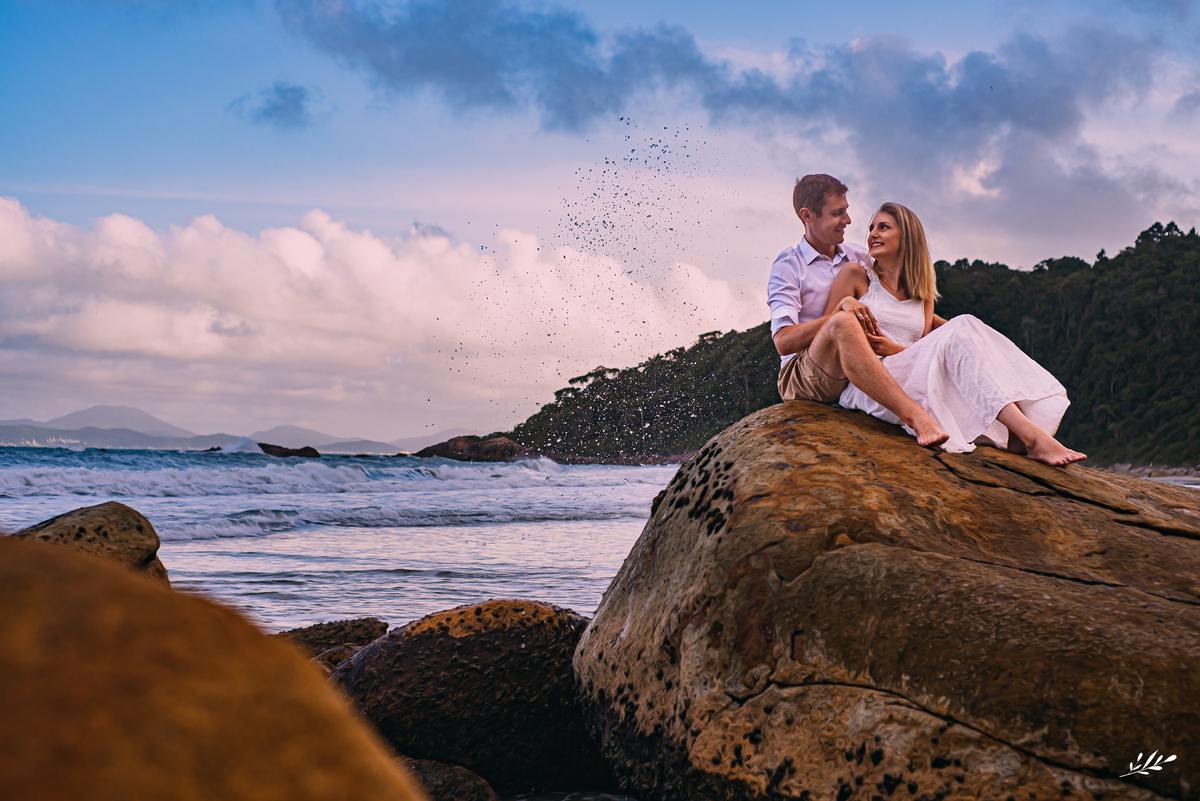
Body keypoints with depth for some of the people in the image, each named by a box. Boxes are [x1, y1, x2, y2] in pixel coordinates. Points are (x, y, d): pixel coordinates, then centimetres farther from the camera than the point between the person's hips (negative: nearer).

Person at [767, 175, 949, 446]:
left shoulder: (860, 258, 18)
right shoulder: (788, 266, 0)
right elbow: (783, 342, -14)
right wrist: (841, 309, -24)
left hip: (857, 378, 6)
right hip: (801, 377, -6)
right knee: (843, 323, -37)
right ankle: (913, 414, -49)